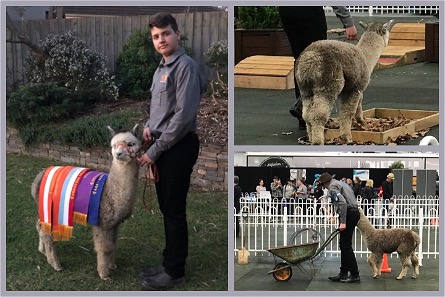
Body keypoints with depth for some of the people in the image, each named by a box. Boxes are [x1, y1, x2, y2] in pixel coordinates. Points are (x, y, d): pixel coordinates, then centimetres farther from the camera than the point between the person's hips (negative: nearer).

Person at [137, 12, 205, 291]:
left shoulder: (185, 66, -15)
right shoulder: (161, 68, 14)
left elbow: (184, 115, -21)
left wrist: (155, 151, -18)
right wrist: (150, 126, 5)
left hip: (178, 147, -9)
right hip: (162, 147, 9)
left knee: (175, 210, -2)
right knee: (166, 208, 16)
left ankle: (175, 271, 8)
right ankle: (169, 263, 27)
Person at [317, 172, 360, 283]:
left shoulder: (332, 187, -6)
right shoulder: (341, 184, 24)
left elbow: (343, 203, -21)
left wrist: (343, 222, -23)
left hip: (348, 214, -10)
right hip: (354, 212, 10)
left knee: (346, 245, -6)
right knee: (344, 245, 14)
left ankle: (355, 275, -5)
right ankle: (343, 274, 17)